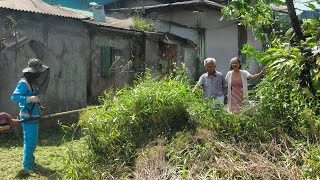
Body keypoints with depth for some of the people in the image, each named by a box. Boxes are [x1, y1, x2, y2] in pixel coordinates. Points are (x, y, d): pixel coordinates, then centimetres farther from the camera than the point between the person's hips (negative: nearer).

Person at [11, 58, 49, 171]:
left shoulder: (31, 82, 12)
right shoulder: (24, 83, -17)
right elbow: (14, 96, -27)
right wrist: (30, 99, -34)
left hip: (33, 117, 10)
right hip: (28, 118, -10)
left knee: (32, 141, 21)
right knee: (30, 142, -5)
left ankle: (30, 161, 35)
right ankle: (27, 166, 5)